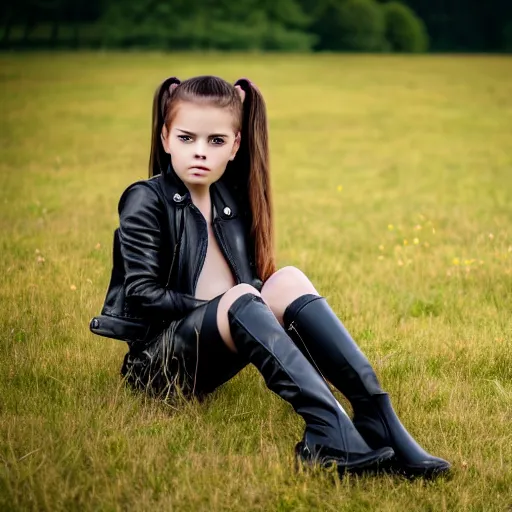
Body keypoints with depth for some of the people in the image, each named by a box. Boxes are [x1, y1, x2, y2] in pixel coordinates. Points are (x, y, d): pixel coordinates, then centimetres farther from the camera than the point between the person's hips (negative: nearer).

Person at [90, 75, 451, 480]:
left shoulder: (232, 201, 14)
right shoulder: (146, 202, -4)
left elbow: (254, 283, 14)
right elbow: (142, 293, -13)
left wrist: (269, 306, -8)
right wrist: (222, 304, -18)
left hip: (214, 359, 5)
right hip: (157, 358, -5)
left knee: (287, 281, -19)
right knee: (239, 300, -32)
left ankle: (377, 421, -34)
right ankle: (329, 430, -50)